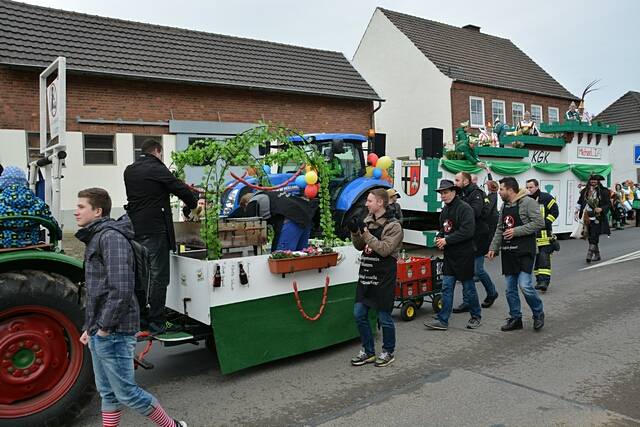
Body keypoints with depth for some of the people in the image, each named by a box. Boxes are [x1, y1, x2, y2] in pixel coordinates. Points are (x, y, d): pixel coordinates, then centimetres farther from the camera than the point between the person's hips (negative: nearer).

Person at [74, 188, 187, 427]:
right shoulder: (95, 238, 16)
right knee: (107, 392, 16)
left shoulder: (111, 236, -16)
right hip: (99, 333, 10)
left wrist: (105, 327, -19)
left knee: (126, 392, 0)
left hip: (113, 333, -9)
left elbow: (121, 288, -25)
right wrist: (89, 327, 20)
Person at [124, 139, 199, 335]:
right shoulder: (157, 169, -9)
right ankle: (156, 322, 1)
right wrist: (192, 205, 12)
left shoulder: (129, 171, 14)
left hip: (135, 229, 8)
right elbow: (181, 189, -8)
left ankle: (139, 317, 22)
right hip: (155, 230, -8)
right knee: (158, 276, -2)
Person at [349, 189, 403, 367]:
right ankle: (368, 351, 24)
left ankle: (388, 352, 25)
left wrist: (365, 232, -23)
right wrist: (355, 232, -6)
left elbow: (385, 249, -21)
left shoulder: (393, 226, -11)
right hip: (365, 274, 7)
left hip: (383, 277, -7)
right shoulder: (368, 220, 9)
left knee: (384, 316, 4)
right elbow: (360, 246, 13)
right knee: (359, 314, 8)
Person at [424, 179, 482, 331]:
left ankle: (476, 316, 27)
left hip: (464, 255, -7)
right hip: (449, 255, 7)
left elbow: (467, 231, -23)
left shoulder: (465, 208, -14)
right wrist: (439, 238, 0)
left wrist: (447, 240, -19)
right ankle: (442, 321, 9)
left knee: (468, 288, 7)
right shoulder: (444, 210, 11)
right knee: (446, 288, 5)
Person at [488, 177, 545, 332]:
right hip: (508, 252, 8)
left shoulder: (528, 202, -8)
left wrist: (516, 231, -18)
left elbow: (539, 222, -16)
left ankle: (538, 313, 10)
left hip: (524, 251, -7)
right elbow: (499, 229, 21)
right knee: (510, 288, 9)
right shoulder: (504, 206, 16)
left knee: (524, 285, -14)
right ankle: (515, 319, 21)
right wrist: (493, 248, 14)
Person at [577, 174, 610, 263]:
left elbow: (608, 204, 0)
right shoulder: (585, 191, 8)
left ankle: (589, 255, -15)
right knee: (591, 237, 11)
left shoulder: (603, 191, -2)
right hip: (587, 217, 5)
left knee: (594, 237, -12)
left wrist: (601, 209, -18)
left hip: (597, 217, -5)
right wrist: (578, 212, 7)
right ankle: (597, 255, 24)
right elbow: (580, 202, 16)